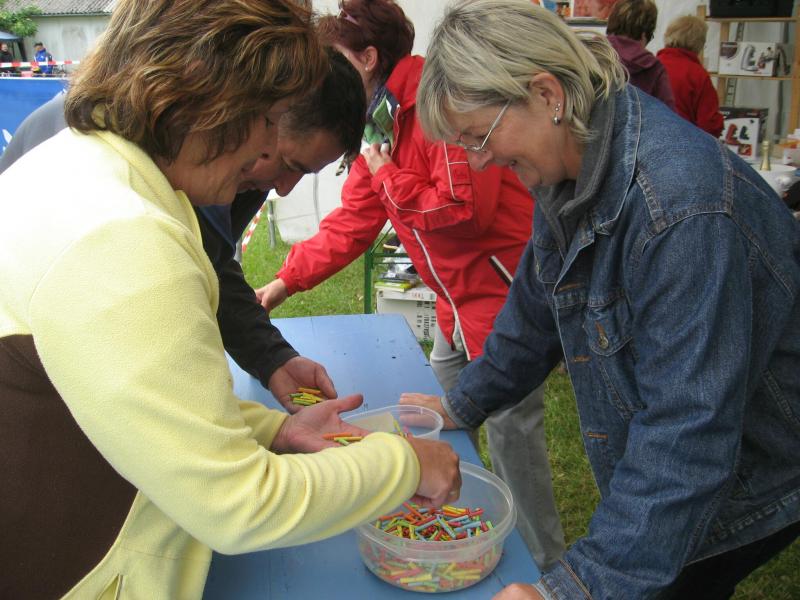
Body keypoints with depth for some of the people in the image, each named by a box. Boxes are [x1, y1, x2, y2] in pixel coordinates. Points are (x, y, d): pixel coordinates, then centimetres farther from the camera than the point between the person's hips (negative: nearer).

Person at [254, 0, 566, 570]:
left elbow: (464, 210, -27)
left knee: (511, 434, -1)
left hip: (504, 289, -10)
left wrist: (388, 176, -14)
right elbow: (350, 222, 11)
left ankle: (546, 566, 21)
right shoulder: (382, 126, 10)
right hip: (458, 299, 10)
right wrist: (286, 280, 7)